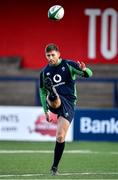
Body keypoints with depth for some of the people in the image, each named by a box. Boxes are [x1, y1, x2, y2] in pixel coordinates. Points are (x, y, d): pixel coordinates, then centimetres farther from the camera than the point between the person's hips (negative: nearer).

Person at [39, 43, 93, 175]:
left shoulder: (68, 65, 4)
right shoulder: (44, 72, 13)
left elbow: (89, 74, -4)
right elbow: (42, 92, 24)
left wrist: (84, 70, -29)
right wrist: (46, 111, 17)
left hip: (68, 103, -2)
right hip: (54, 102, 2)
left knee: (60, 136, -8)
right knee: (53, 98, -38)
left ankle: (55, 166, 2)